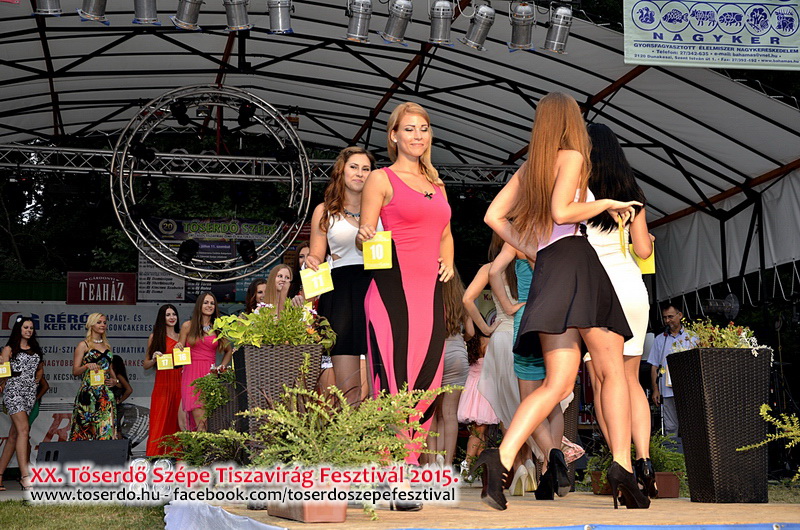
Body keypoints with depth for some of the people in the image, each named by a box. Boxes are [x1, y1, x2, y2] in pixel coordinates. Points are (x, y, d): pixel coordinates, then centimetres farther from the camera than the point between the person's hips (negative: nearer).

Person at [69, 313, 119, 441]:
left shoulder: (107, 346, 17)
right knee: (87, 429, -7)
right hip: (89, 391, -5)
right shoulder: (84, 345, 1)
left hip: (106, 392, 5)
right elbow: (75, 371, -2)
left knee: (107, 427, -4)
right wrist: (87, 366, -20)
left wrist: (114, 380, 8)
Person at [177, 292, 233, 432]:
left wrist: (222, 367, 11)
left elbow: (229, 350, 26)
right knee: (200, 418, -16)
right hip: (192, 375, -2)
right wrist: (178, 348, -10)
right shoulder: (188, 326, 8)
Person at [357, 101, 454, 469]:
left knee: (426, 380, 2)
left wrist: (448, 261, 12)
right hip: (394, 288, -6)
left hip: (430, 290, 6)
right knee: (394, 380, -10)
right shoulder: (381, 179, 3)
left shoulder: (435, 182, 21)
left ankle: (413, 460, 9)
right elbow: (365, 237, -1)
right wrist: (365, 236, -23)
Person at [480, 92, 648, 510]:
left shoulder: (528, 168, 25)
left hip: (546, 270, 6)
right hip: (575, 260, -6)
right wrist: (607, 204, 3)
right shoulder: (571, 156, 5)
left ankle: (502, 459, -26)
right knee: (612, 369, -5)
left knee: (558, 382, -6)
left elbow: (494, 216, 20)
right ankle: (622, 466, -18)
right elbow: (561, 212, -10)